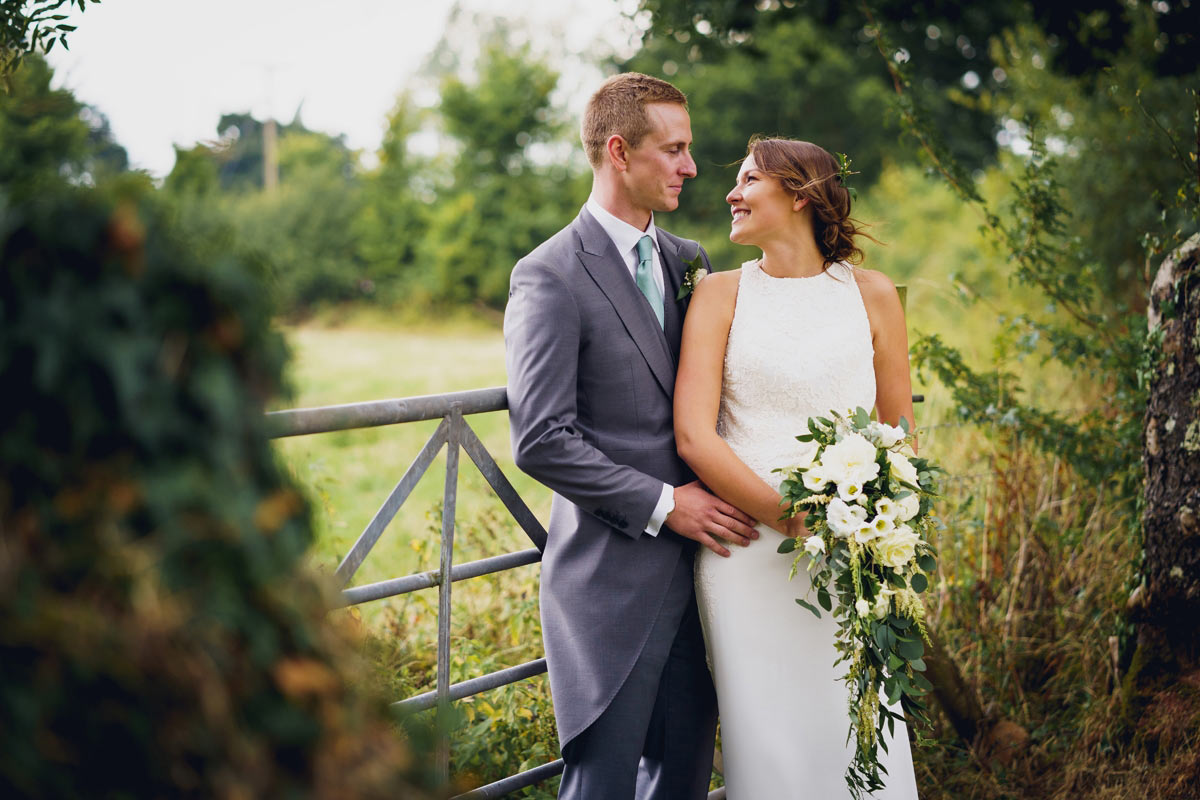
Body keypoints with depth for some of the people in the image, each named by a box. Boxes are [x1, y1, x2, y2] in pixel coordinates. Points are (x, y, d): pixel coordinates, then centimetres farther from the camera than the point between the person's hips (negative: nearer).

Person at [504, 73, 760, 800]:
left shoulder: (688, 262, 13)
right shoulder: (551, 276, -10)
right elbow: (541, 439, -16)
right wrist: (662, 503, -14)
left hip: (695, 567, 7)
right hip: (611, 580, -6)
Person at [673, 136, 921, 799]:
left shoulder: (870, 295, 7)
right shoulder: (719, 296, 4)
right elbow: (693, 435, -5)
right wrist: (794, 519, -14)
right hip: (747, 554, 0)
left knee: (856, 739, 2)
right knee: (766, 743, 3)